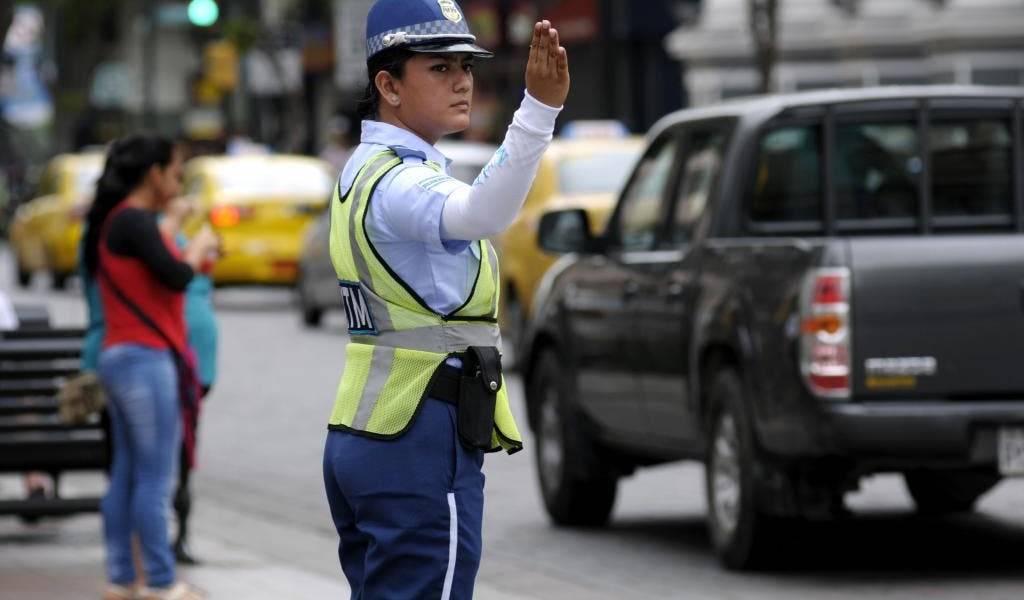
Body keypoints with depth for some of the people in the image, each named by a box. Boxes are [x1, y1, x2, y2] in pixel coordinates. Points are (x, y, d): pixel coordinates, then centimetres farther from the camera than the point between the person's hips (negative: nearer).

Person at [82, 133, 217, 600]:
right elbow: (176, 277, -20)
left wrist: (192, 257, 11)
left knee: (126, 474, 11)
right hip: (145, 359, -10)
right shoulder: (134, 221, -13)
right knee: (154, 478, -5)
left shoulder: (114, 221, 16)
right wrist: (198, 247, -2)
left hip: (120, 357, 10)